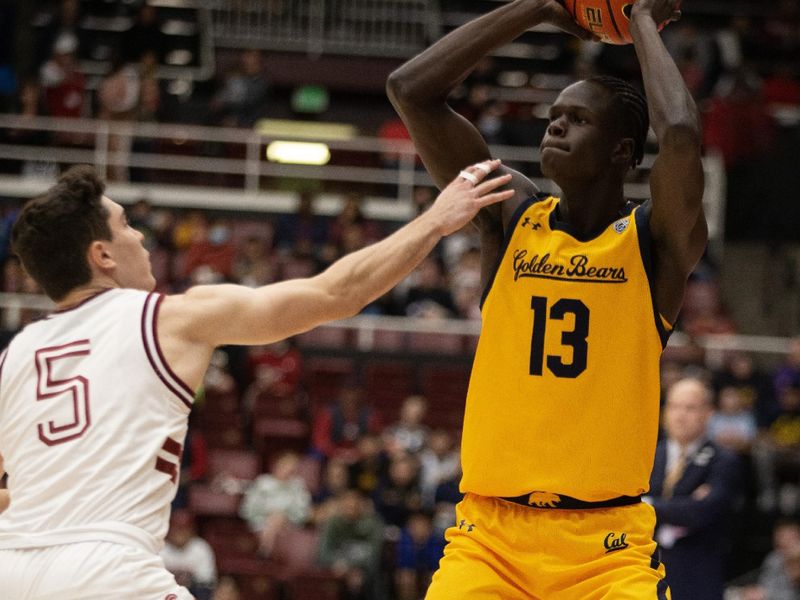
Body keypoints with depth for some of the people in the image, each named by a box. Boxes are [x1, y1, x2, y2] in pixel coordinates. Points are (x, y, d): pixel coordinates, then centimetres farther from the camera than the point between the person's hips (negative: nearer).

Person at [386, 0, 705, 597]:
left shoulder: (657, 241, -2)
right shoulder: (512, 217, 6)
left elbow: (681, 136, -24)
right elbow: (409, 90, -1)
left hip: (608, 543, -2)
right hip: (489, 532, 2)